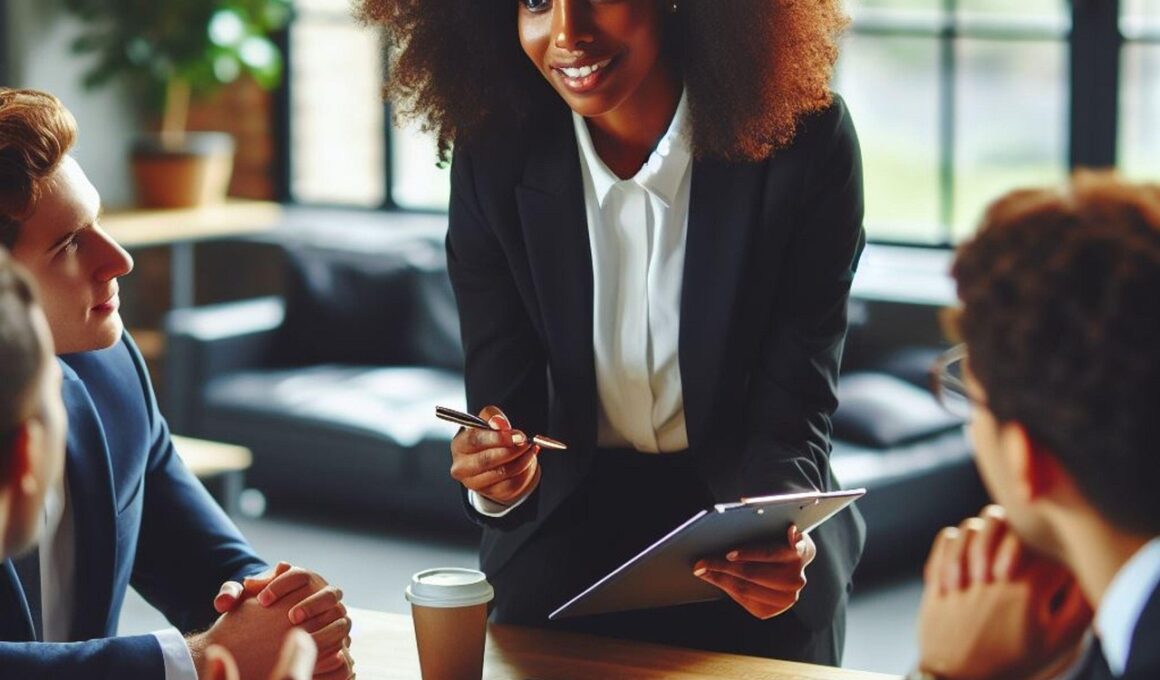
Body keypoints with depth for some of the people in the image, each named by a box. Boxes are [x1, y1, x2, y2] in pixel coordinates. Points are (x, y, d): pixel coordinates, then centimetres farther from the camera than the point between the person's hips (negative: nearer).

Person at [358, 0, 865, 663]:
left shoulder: (804, 141, -19)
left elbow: (794, 406, -17)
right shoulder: (493, 160, -13)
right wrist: (499, 472, -33)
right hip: (568, 527, 1)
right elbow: (503, 401, -9)